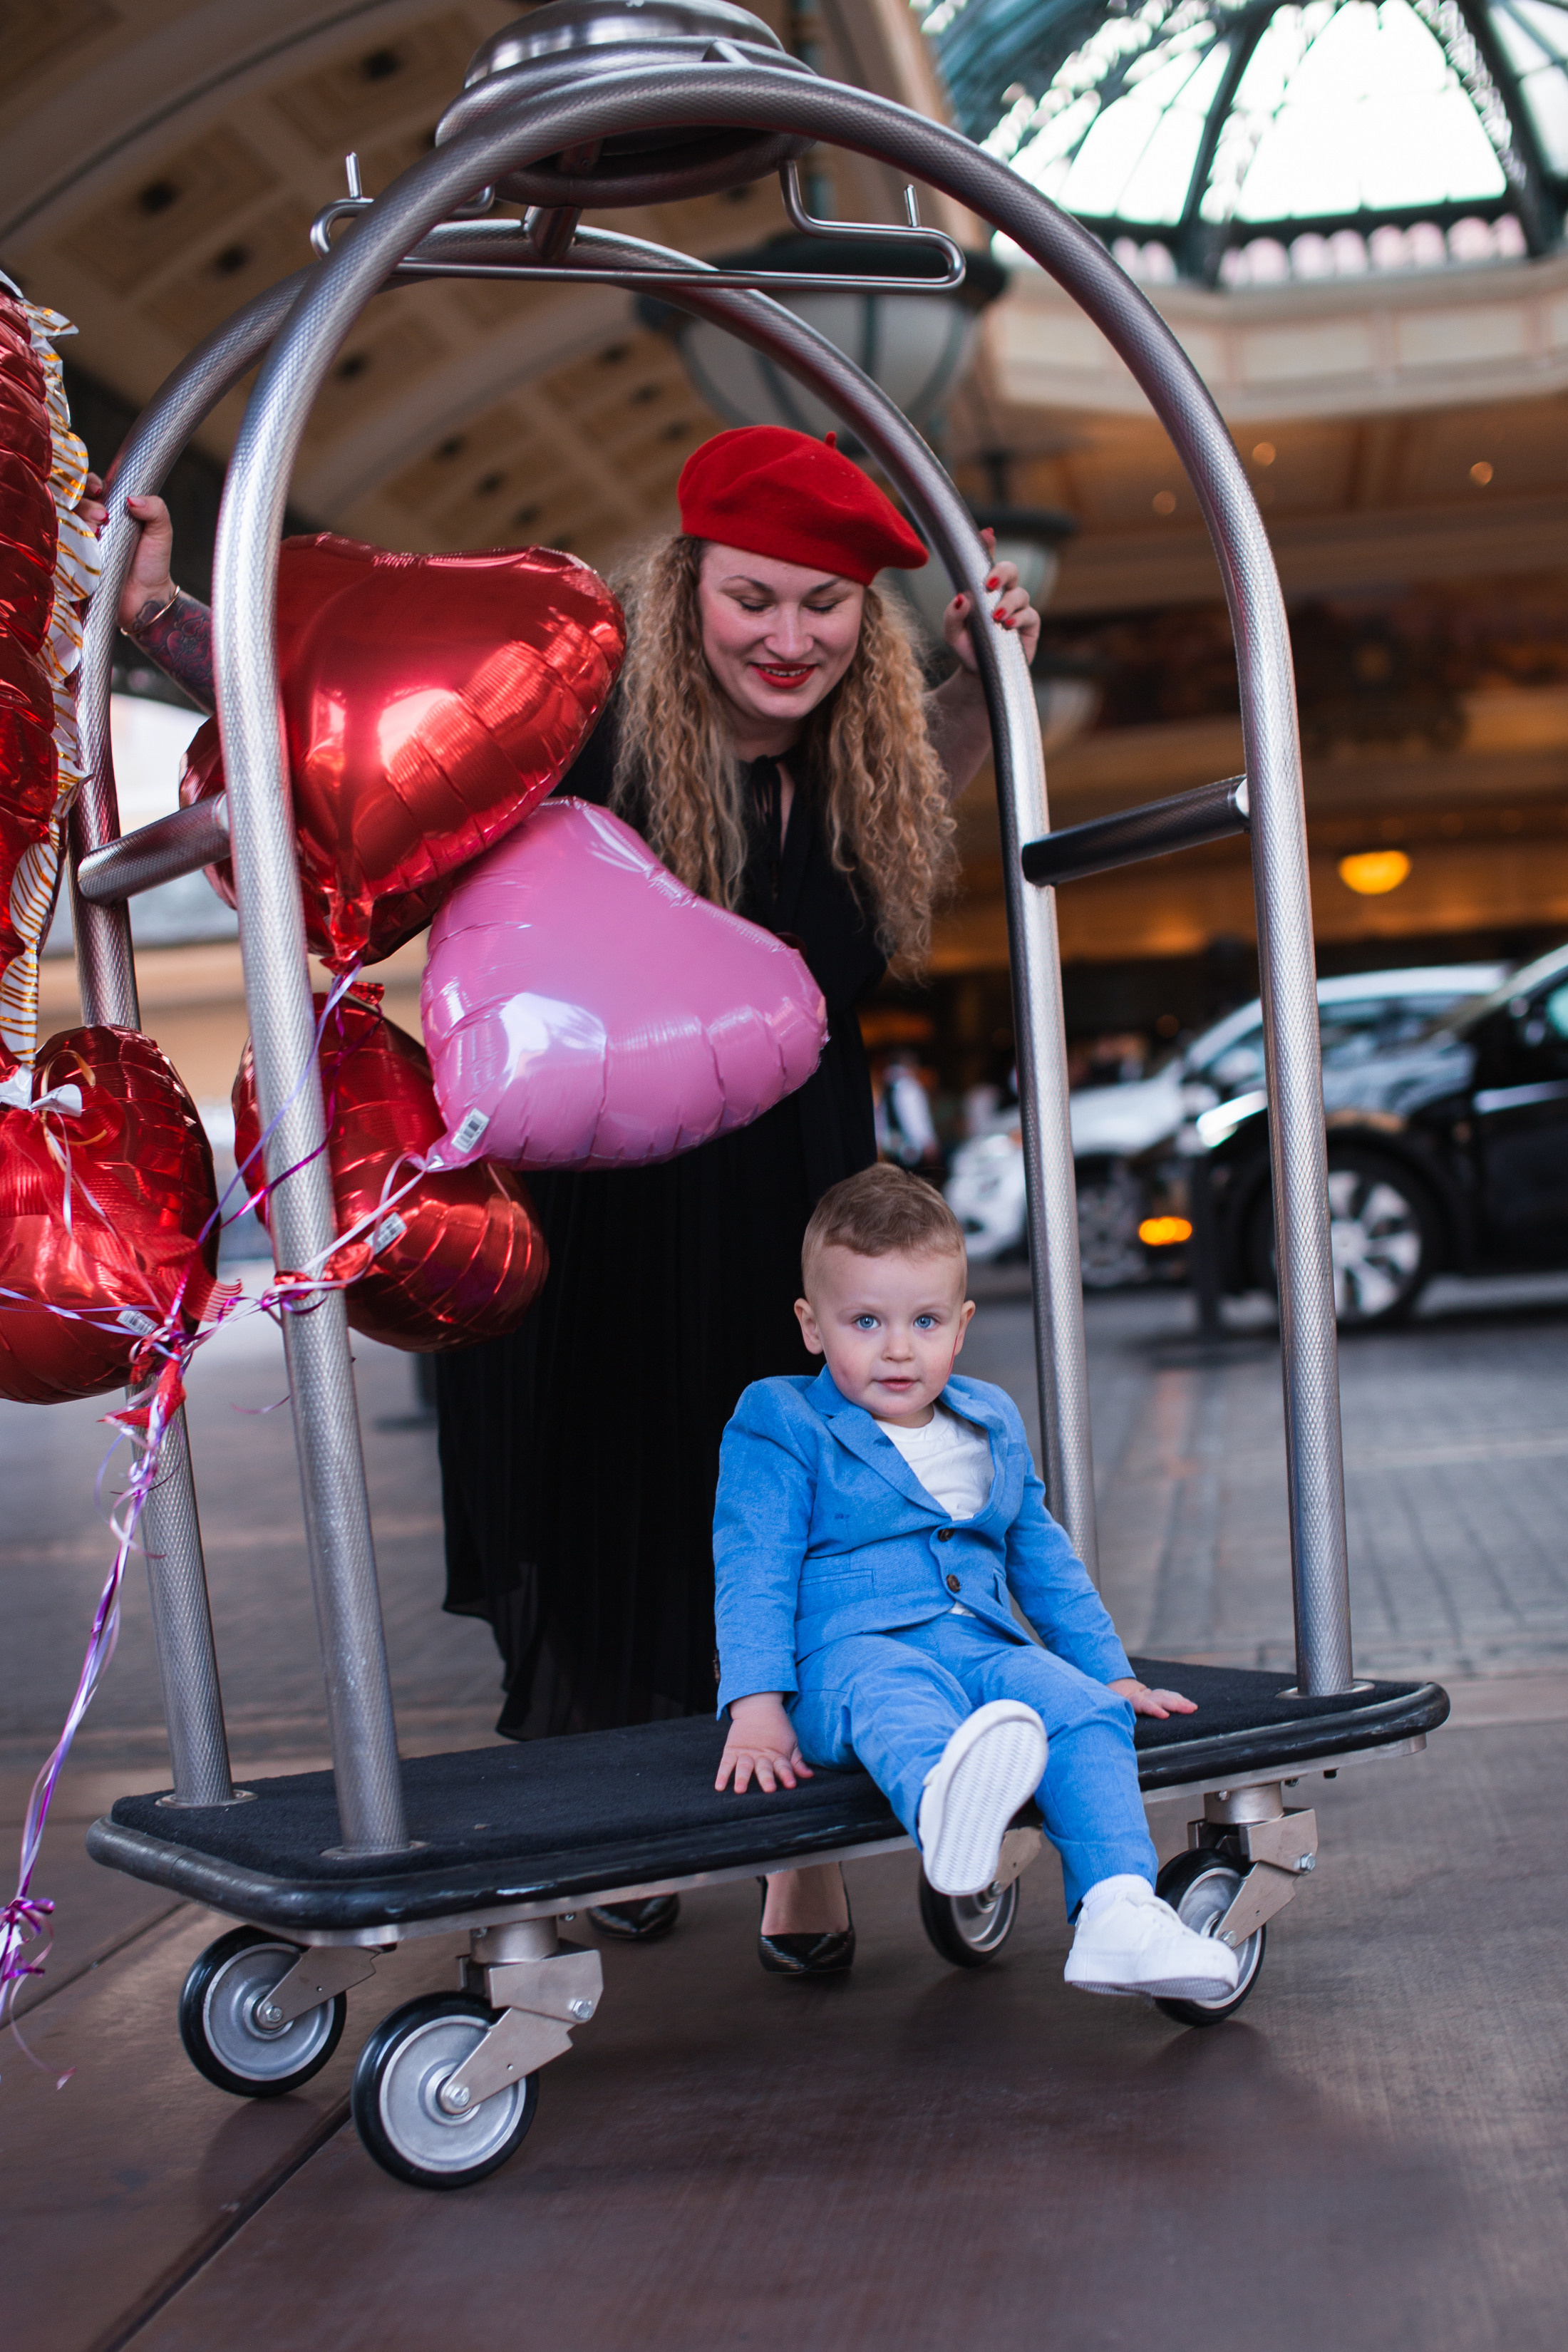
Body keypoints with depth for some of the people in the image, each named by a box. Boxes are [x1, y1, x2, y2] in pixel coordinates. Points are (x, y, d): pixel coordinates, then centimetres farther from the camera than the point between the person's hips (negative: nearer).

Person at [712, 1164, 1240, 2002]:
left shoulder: (994, 1424, 22)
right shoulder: (779, 1425, 6)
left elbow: (1044, 1559, 32)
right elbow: (753, 1573, -1)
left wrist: (1109, 1673, 28)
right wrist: (757, 1709, -13)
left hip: (985, 1647, 5)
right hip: (852, 1651, -5)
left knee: (1085, 1710, -25)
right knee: (897, 1700, -40)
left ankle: (1119, 1914, -40)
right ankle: (945, 1806, -73)